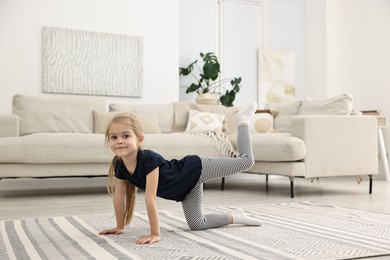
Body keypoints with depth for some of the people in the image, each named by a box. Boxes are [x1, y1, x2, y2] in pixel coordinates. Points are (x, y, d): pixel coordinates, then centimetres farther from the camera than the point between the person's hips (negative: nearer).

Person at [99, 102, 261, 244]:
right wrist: (120, 227, 6)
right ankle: (234, 217, 23)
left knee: (246, 161, -4)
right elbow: (118, 197, -1)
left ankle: (242, 121, 21)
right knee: (196, 224, 1)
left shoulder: (149, 159, -36)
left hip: (195, 169, -7)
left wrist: (155, 234, -35)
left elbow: (150, 199, -37)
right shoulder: (120, 166, -14)